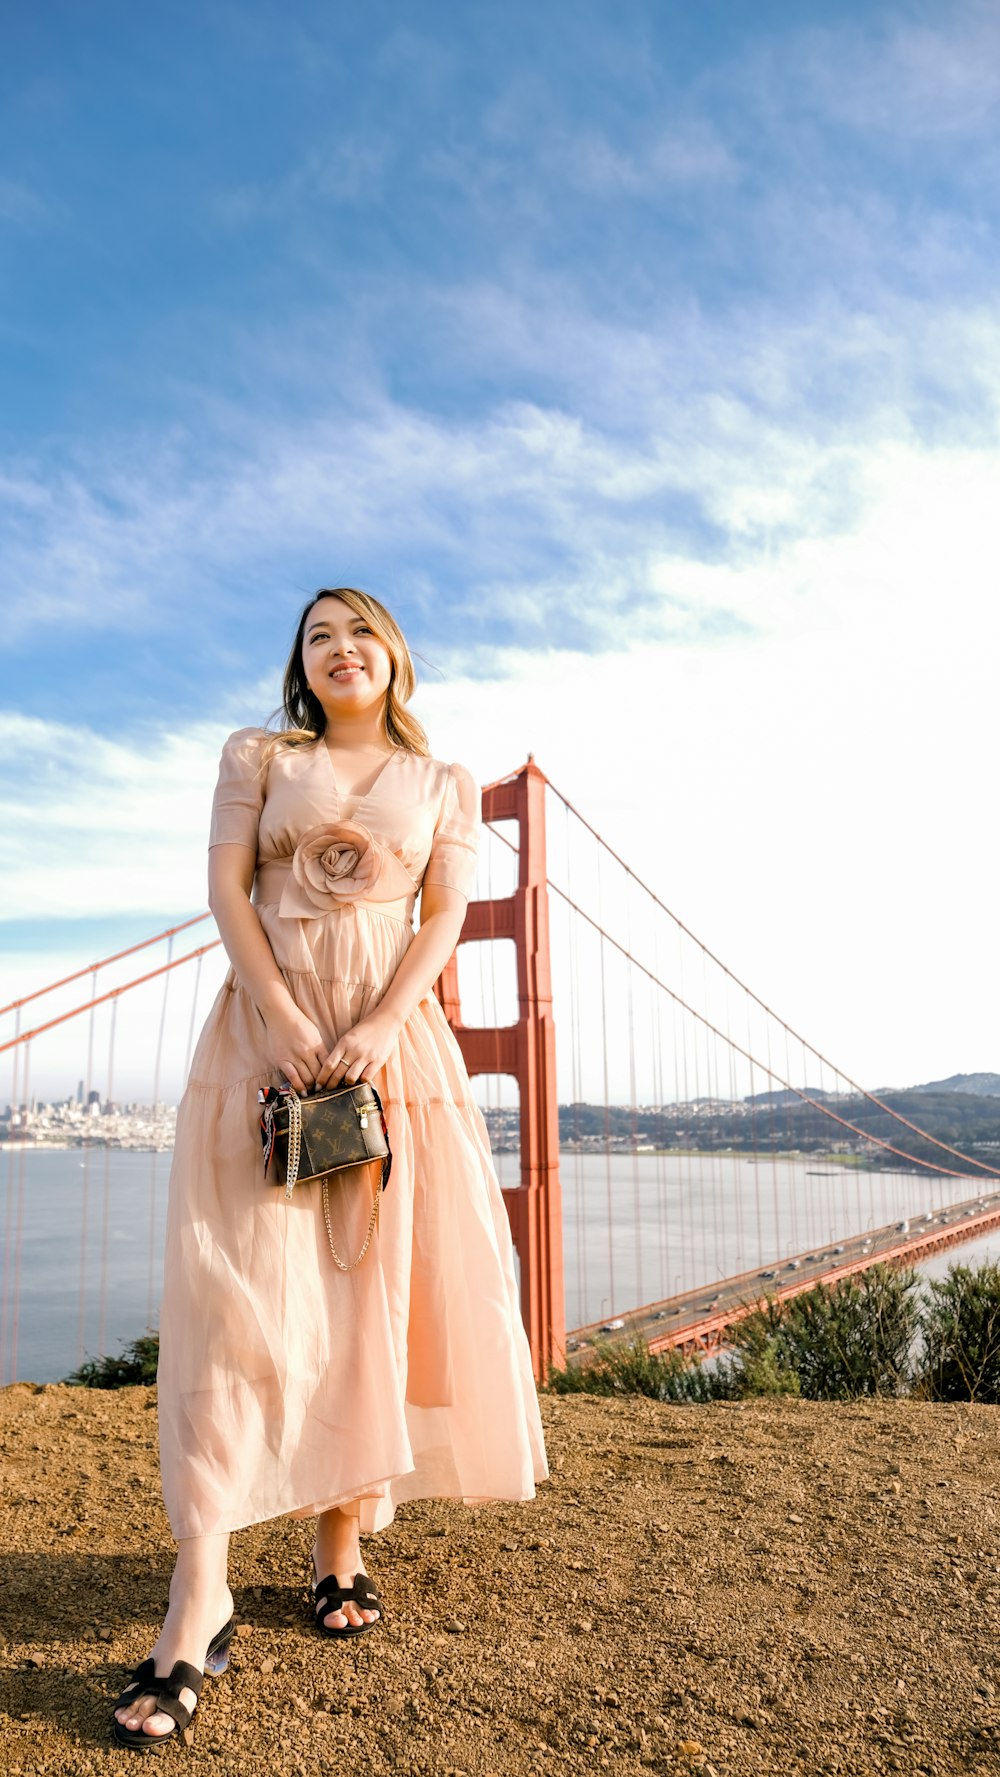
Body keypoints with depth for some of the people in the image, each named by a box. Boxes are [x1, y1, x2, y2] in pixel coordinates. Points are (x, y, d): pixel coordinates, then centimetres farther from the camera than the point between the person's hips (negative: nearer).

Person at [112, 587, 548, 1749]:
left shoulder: (444, 784, 14)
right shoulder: (256, 757, 13)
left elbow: (444, 919, 3)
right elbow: (226, 889, 2)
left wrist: (377, 1028, -13)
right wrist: (285, 1018, -13)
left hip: (392, 1037, 1)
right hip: (266, 1026, -1)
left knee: (372, 1285, 1)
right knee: (235, 1286, -9)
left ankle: (341, 1549, 15)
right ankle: (197, 1603, -7)